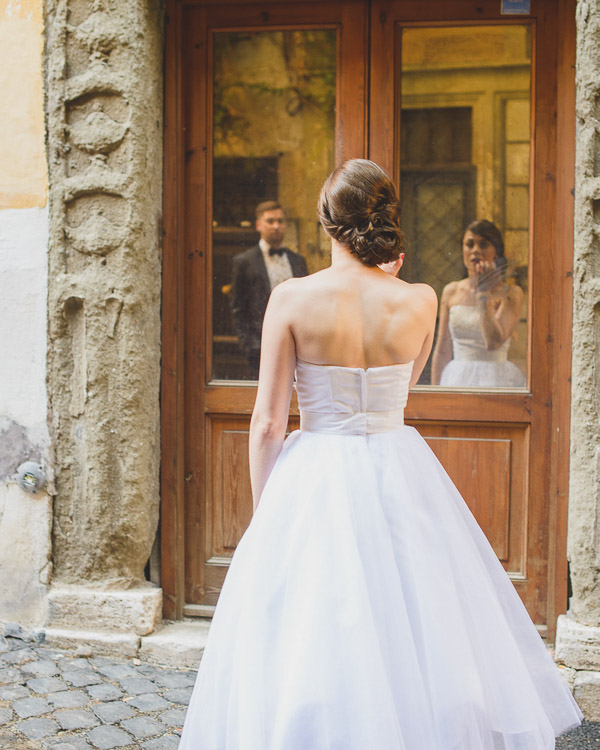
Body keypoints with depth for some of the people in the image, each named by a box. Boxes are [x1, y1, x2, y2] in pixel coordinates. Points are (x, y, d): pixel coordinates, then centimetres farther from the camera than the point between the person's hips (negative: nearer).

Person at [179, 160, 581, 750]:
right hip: (401, 476, 2)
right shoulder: (420, 302, -5)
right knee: (419, 635, 18)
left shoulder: (292, 299, -11)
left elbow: (267, 423, -8)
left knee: (305, 647, 11)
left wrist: (263, 511, 5)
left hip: (315, 483, -2)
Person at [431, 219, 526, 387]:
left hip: (495, 381, -3)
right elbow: (442, 350, 9)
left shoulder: (511, 293, -4)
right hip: (456, 380, 3)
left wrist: (483, 294, -15)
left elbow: (494, 342, -17)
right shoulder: (451, 291, 7)